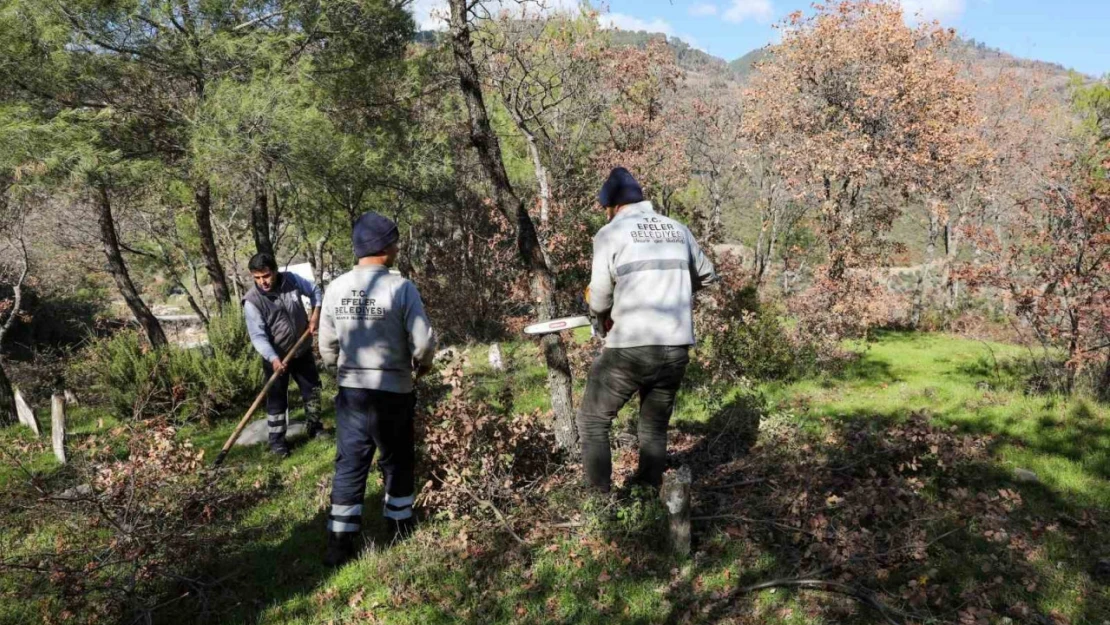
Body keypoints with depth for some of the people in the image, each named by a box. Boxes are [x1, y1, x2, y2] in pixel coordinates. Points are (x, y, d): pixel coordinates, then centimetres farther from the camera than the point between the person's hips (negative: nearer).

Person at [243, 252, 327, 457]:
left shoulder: (291, 279, -11)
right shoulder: (252, 301, -21)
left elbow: (315, 291, 8)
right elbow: (258, 336, -25)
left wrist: (315, 313, -6)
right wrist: (273, 359, -38)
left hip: (303, 351, 4)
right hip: (276, 358, -4)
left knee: (312, 390, 15)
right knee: (277, 399, 5)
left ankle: (314, 427, 35)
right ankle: (277, 440, 19)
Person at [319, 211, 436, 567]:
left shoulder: (336, 289, 0)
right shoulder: (401, 288, -14)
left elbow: (327, 345, 7)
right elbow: (423, 341, -14)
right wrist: (423, 365, 8)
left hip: (350, 391, 3)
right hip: (392, 392, -3)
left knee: (350, 465, 11)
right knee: (397, 461, 15)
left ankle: (340, 546, 12)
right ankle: (401, 533, 29)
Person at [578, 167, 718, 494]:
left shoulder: (610, 233, -2)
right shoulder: (677, 230, 12)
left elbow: (599, 299, -3)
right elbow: (707, 275, 26)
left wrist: (605, 318, 18)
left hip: (629, 349, -5)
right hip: (677, 349, 5)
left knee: (593, 423, 13)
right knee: (655, 428, 20)